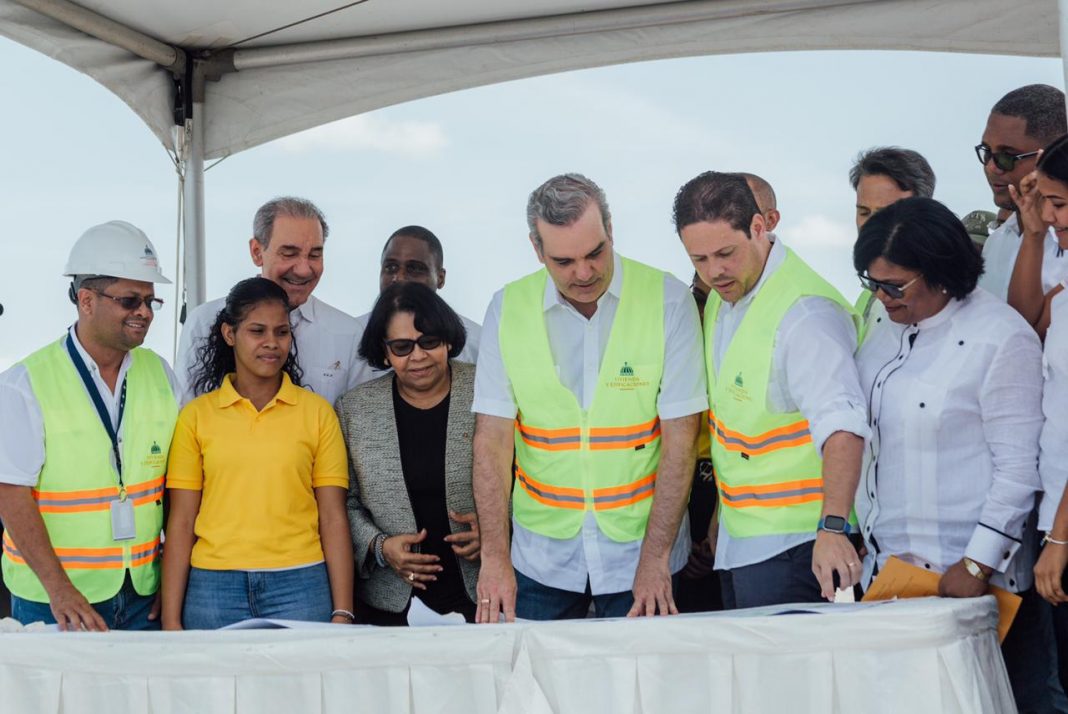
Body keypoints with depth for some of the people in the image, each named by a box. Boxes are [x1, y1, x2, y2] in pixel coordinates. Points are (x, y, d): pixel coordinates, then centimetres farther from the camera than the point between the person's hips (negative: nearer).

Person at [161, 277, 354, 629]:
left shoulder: (317, 412, 5)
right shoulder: (196, 416, 5)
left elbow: (333, 518, 3)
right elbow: (181, 521, 4)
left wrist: (342, 613, -3)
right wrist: (171, 619, 0)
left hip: (298, 586, 0)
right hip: (214, 589, 0)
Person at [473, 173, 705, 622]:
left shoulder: (667, 300, -8)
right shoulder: (507, 309, -2)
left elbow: (679, 438, -9)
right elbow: (492, 437, -5)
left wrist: (655, 558, -13)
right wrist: (494, 555, -14)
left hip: (640, 549, -1)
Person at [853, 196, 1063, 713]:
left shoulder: (1002, 337, -9)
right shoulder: (882, 339, 12)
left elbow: (1018, 468, -11)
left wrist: (977, 566, -14)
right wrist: (871, 544, 10)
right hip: (891, 572, 6)